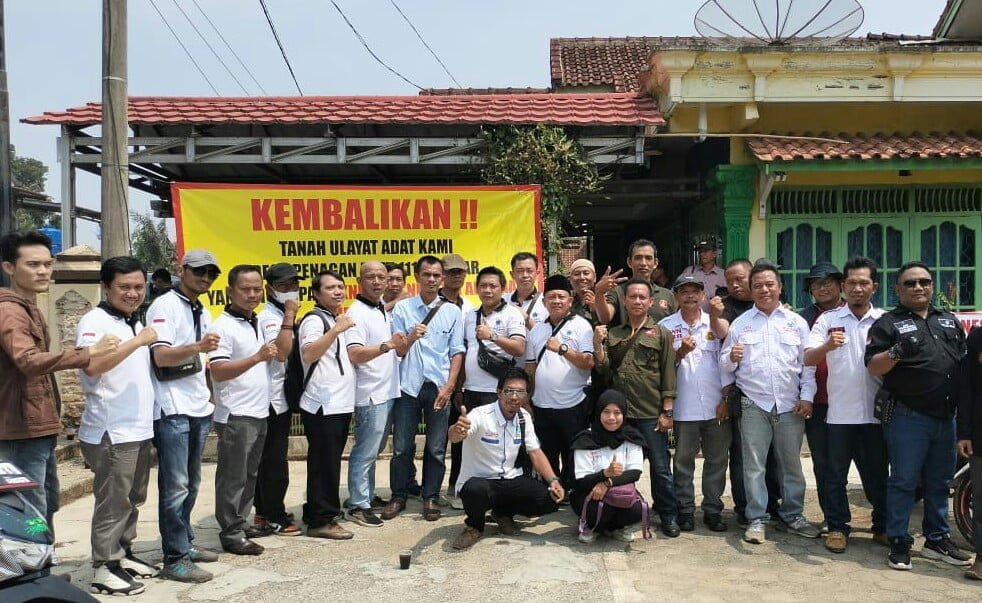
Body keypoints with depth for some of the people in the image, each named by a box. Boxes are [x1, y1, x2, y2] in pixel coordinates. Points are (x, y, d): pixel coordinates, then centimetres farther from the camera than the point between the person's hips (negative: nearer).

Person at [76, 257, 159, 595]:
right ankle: (104, 569, 8)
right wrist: (139, 341, -24)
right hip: (111, 431, -9)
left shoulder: (135, 323, 16)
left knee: (132, 499, 16)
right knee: (113, 501, -3)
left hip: (139, 428, 9)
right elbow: (92, 366, -29)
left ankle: (122, 554, 28)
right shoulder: (94, 321, -11)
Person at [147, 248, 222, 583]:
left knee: (191, 483, 15)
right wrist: (197, 347, -37)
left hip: (199, 408, 8)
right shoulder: (164, 306, -10)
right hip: (173, 410, -8)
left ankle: (184, 543, 27)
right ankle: (175, 560, 0)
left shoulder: (202, 312, 15)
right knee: (175, 486, -5)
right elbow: (161, 356, -21)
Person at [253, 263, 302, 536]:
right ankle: (275, 518, 5)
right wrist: (289, 316, -27)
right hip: (273, 397, -10)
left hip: (282, 396, 10)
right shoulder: (269, 316, -15)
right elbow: (281, 352, -31)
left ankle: (264, 513, 25)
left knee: (269, 458, 16)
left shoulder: (280, 315, 15)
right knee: (275, 460, -3)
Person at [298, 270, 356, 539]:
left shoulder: (337, 320, 19)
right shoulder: (314, 319, -10)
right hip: (322, 405, -9)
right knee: (324, 464, -4)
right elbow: (308, 355, -27)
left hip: (340, 404, 9)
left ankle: (317, 513, 25)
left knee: (329, 463, 15)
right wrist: (336, 329, -31)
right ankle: (321, 521, 3)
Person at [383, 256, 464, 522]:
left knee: (436, 448, 6)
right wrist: (410, 337, -18)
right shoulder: (402, 308, 4)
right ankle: (398, 496, 20)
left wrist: (449, 386, -6)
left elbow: (457, 352, 3)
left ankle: (431, 497, 18)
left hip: (439, 387, 0)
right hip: (408, 386, 0)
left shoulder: (452, 311, 5)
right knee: (402, 446, 6)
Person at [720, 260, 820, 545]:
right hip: (754, 404, -1)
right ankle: (757, 519, 10)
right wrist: (731, 358, -16)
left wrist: (807, 396, -3)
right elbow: (725, 365, 5)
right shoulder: (740, 323, 6)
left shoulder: (797, 322, 8)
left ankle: (792, 516, 22)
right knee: (754, 465, 1)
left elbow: (808, 364, 6)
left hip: (790, 405, 1)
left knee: (792, 464, 9)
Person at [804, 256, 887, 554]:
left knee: (877, 473, 12)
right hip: (840, 412, -1)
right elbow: (808, 359, -9)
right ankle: (837, 527, 18)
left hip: (875, 411, 1)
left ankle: (882, 527, 27)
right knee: (835, 473, 6)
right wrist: (828, 345, -29)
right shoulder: (828, 319, 1)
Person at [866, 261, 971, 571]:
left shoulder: (950, 321, 16)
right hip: (908, 417, -6)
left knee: (939, 482, 15)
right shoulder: (888, 323, -2)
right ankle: (899, 543, 8)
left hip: (946, 417, 6)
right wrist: (896, 352, -27)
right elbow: (873, 368, -8)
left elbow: (966, 361, 22)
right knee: (903, 481, 0)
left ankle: (937, 540, 27)